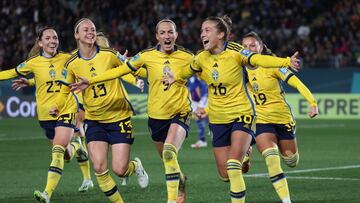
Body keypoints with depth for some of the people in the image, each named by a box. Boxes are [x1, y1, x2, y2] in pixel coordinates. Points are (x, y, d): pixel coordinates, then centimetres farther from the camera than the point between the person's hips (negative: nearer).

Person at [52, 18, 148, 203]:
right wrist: (57, 106, -1)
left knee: (119, 170, -7)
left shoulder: (109, 54, -9)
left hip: (120, 117, -2)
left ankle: (136, 166, 30)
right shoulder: (72, 64, -2)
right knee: (99, 168, -13)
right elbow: (65, 88, 15)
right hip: (94, 120, 2)